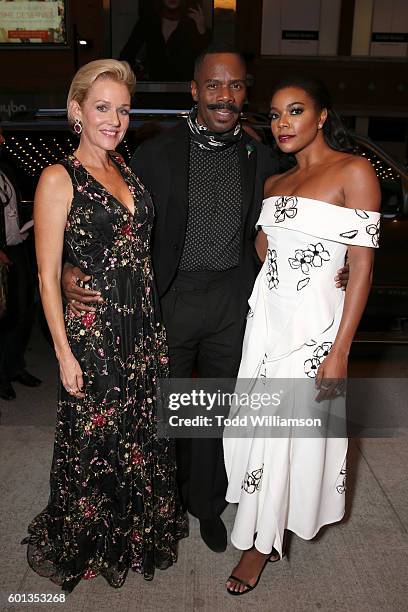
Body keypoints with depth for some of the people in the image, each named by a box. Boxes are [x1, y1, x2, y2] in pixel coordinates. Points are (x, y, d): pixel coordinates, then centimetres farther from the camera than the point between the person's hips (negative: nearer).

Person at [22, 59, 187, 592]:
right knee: (93, 441, 10)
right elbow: (48, 275, -10)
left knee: (142, 434, 18)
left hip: (145, 327, 6)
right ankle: (82, 544, 37)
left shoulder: (126, 168, 9)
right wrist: (64, 353, -12)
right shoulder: (59, 178, -10)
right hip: (92, 332, -6)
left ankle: (139, 528, 43)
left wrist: (155, 322, 10)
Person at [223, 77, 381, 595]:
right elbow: (263, 251, 10)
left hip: (315, 319, -6)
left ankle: (261, 542, 25)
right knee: (258, 422, 11)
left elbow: (363, 265, -13)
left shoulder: (353, 172, -8)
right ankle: (264, 532, 34)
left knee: (291, 429, 4)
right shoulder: (276, 182, 12)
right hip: (267, 314, 6)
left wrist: (340, 350, -17)